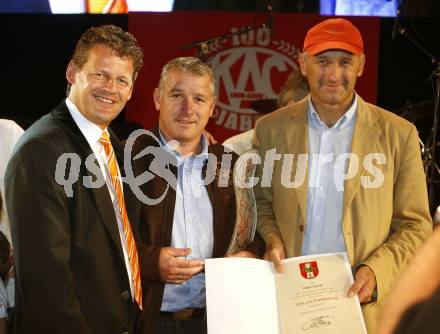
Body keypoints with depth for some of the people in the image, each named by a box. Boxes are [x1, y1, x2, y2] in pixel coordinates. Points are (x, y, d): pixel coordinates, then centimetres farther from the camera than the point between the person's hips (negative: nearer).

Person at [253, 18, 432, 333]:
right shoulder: (271, 129, 1)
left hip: (365, 305, -1)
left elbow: (415, 226, -1)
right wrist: (272, 239, -8)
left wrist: (377, 271, -15)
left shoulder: (398, 134, -4)